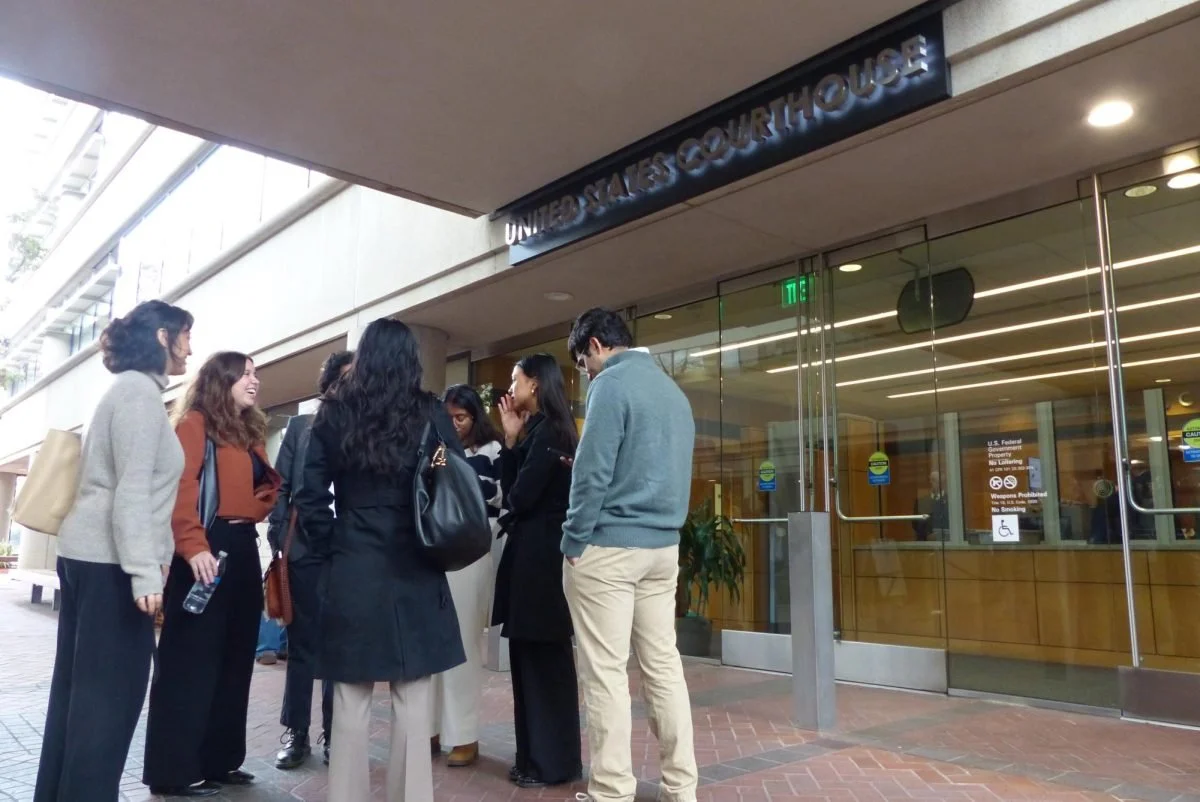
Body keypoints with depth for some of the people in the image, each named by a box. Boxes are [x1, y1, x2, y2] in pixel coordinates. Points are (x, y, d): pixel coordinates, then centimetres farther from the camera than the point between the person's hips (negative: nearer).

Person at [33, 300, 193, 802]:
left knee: (79, 688, 14)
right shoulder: (139, 390, -10)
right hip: (109, 560, -10)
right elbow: (133, 489, -18)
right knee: (111, 692, -3)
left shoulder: (130, 390, 19)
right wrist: (145, 573, -22)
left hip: (88, 555, 10)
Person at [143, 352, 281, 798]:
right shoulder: (195, 424, -5)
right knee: (191, 659, -3)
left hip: (243, 550, 9)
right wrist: (193, 546, -27)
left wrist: (253, 513, -2)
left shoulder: (249, 432, 20)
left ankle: (219, 760, 22)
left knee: (234, 659, 11)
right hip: (207, 551, -8)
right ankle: (175, 770, 6)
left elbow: (266, 486, 20)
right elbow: (180, 486, -17)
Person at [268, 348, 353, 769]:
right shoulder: (301, 426, 7)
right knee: (302, 646, 10)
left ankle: (333, 732, 20)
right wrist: (279, 539, -1)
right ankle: (296, 732, 21)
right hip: (304, 550, 1)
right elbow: (280, 486, 6)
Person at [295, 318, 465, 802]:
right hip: (416, 575, -1)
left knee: (351, 706, 9)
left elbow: (309, 495, -1)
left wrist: (331, 550, 9)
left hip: (351, 574, 1)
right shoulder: (431, 414, -2)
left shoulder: (334, 413, 2)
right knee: (412, 707, 7)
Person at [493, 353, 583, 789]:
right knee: (529, 657, 13)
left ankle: (555, 762, 12)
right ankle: (535, 755, 23)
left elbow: (520, 497, -18)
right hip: (529, 553, 9)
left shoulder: (548, 431, -13)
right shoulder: (535, 431, 15)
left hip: (540, 555, -9)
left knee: (546, 658, 0)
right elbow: (511, 490, 9)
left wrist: (511, 504, 4)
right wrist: (510, 440, 4)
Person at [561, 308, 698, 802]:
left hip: (608, 547, -8)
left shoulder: (611, 383, -10)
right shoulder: (674, 390, 16)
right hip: (663, 546, 8)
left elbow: (592, 471, -15)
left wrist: (573, 540, -8)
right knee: (664, 665, 11)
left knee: (605, 672, 0)